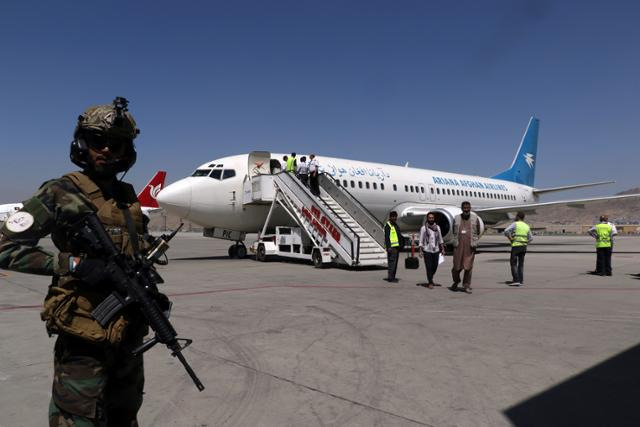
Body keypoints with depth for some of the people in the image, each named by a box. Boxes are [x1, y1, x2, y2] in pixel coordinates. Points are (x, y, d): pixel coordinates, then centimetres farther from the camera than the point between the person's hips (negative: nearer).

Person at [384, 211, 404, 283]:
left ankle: (392, 277, 19)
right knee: (392, 262, -11)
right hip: (391, 247, -9)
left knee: (395, 262, 12)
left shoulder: (396, 225, 19)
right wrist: (388, 247, -24)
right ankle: (390, 277, -9)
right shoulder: (387, 225, -9)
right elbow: (386, 237, -17)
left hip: (397, 246, 9)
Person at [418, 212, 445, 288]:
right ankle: (430, 283, 7)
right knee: (429, 267, -4)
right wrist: (420, 251, -7)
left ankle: (430, 279, 33)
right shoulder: (423, 228, -3)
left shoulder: (437, 227, 8)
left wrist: (442, 249, 9)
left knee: (435, 266, 8)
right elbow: (421, 240, -2)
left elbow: (440, 239, 14)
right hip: (427, 251, -4)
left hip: (436, 250, 4)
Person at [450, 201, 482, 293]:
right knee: (457, 266, 3)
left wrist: (474, 242, 2)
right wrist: (456, 242, 7)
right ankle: (456, 282, 29)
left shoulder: (475, 218, 5)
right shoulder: (456, 219, 6)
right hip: (459, 246, 1)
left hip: (470, 246, 0)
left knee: (468, 267, -2)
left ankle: (467, 286, 9)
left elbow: (478, 233, 11)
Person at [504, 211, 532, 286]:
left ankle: (516, 280, -10)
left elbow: (506, 231, -21)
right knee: (521, 264, 13)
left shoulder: (515, 224, -7)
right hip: (524, 247, 6)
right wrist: (525, 243, 13)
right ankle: (521, 280, 12)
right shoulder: (527, 226, 12)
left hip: (515, 246, -6)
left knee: (513, 263, -1)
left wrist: (510, 239, -10)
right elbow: (531, 238, 14)